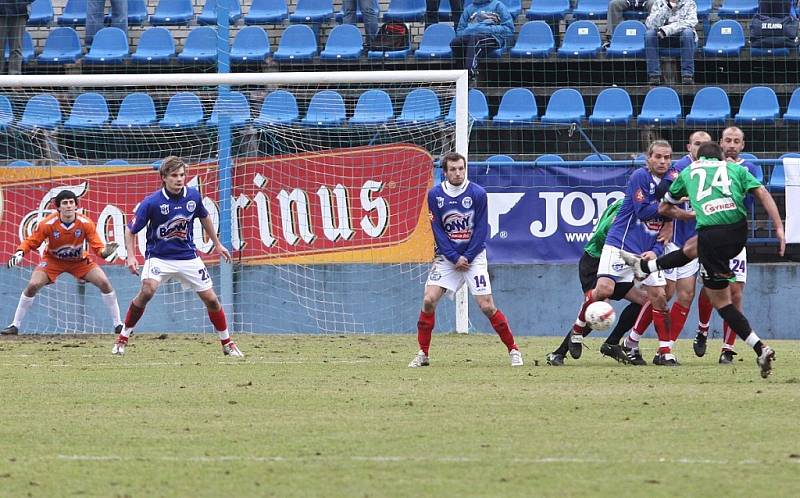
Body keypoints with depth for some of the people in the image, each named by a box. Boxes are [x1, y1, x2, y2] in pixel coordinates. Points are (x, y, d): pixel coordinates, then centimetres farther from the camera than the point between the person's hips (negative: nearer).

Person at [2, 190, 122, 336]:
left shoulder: (86, 223, -22)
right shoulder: (47, 224, -24)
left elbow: (97, 246, -20)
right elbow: (31, 242, -16)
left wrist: (105, 252, -43)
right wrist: (20, 253, -35)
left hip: (79, 261, 1)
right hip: (52, 260, -1)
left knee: (104, 283, -13)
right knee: (32, 285, -20)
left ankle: (118, 325, 2)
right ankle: (15, 326, -5)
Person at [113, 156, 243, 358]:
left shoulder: (193, 196, -6)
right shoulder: (152, 202, -17)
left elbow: (204, 218, 15)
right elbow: (131, 230, -8)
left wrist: (217, 244, 21)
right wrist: (131, 256, -21)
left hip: (188, 256, 4)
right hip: (159, 256, -4)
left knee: (211, 299, 1)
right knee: (147, 290, -28)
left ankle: (227, 343, 21)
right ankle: (123, 337, -12)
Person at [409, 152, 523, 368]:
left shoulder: (477, 193, -8)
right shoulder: (435, 194, -2)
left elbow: (481, 229, -6)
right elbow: (438, 231, -2)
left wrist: (467, 258, -12)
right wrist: (454, 258, -10)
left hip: (473, 255, -2)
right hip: (446, 256, 2)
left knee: (487, 307, -9)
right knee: (428, 301, -10)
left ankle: (513, 350, 4)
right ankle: (423, 354, 1)